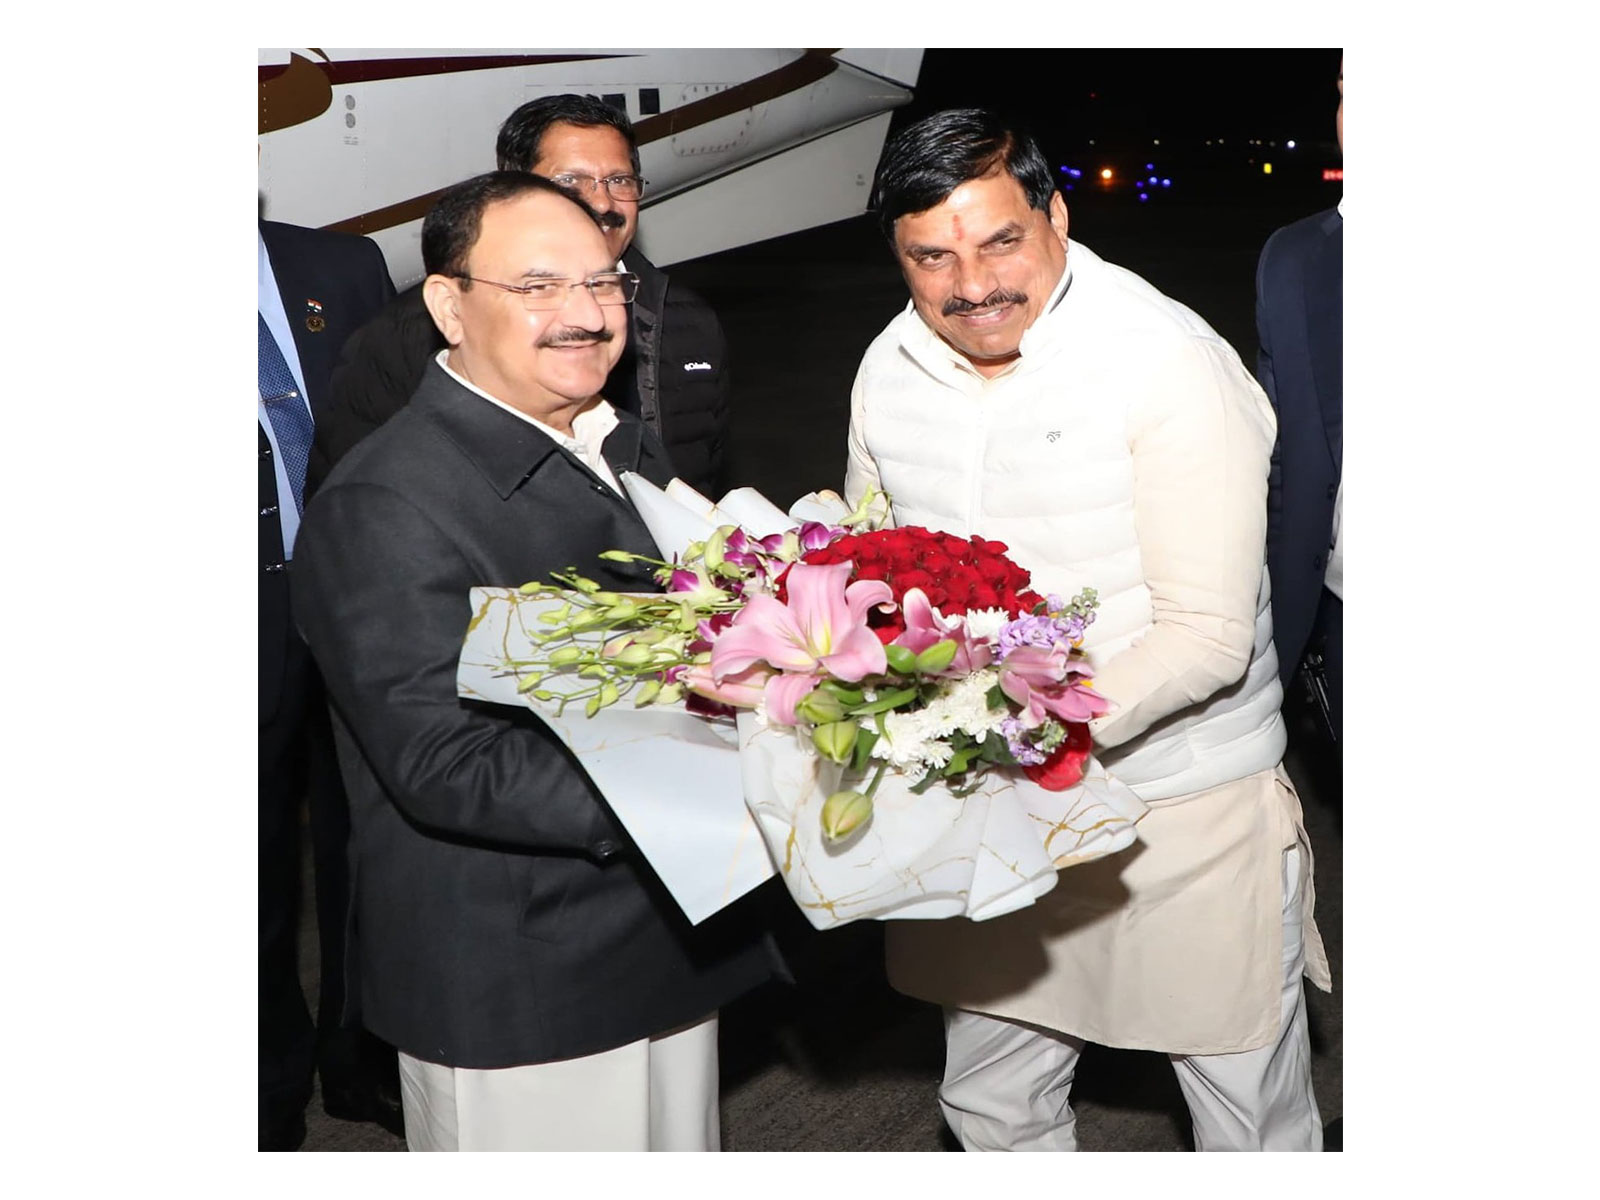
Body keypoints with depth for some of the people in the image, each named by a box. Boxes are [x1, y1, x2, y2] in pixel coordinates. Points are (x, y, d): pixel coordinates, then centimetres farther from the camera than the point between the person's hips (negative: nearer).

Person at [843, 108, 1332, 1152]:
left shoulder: (1174, 367, -19)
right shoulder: (891, 369, 0)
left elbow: (1208, 635, -22)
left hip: (1189, 807, -5)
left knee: (1256, 1133, 11)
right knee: (992, 1112, 21)